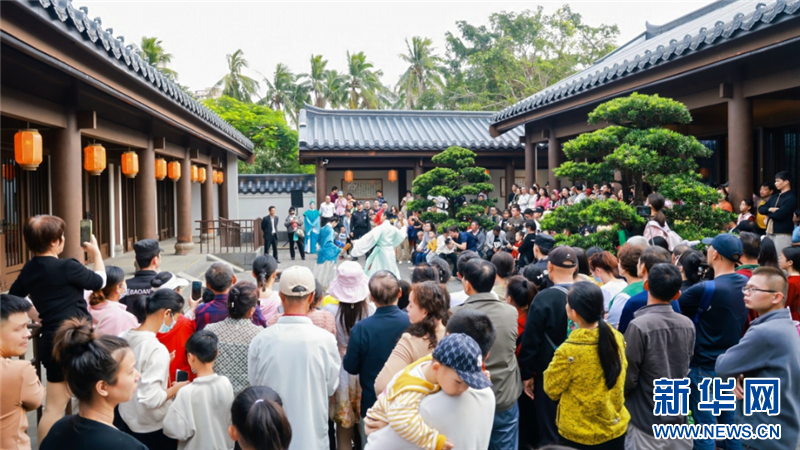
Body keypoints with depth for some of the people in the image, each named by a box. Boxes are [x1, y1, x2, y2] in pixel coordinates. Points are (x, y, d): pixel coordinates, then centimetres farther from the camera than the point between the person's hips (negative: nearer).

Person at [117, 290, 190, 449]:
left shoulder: (125, 337, -6)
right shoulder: (157, 349, -29)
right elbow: (151, 399, -29)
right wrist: (175, 389, -14)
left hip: (125, 419, 7)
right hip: (152, 428, -7)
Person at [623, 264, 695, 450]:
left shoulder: (639, 326, -21)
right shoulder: (688, 325, -3)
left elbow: (628, 379, -15)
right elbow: (685, 368, 11)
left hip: (647, 422, -5)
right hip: (679, 417, 5)